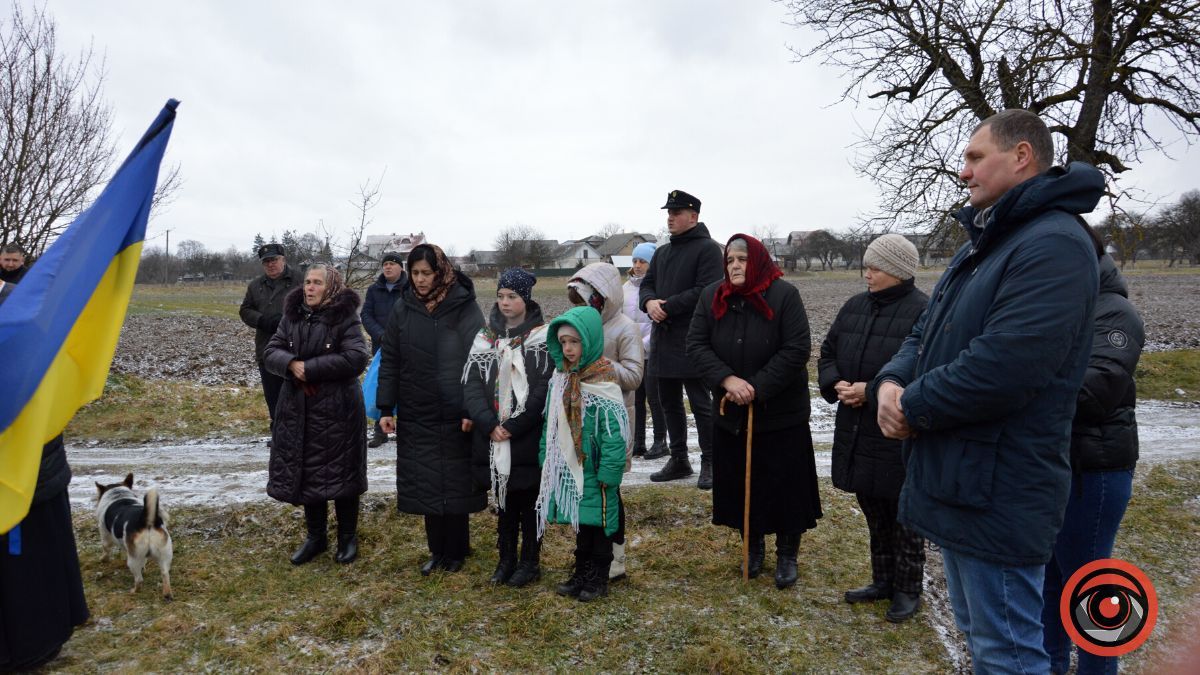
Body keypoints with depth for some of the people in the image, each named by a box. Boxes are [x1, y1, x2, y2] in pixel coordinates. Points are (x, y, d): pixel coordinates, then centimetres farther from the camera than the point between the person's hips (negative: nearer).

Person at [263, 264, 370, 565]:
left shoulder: (346, 318, -10)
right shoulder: (292, 317, 8)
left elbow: (356, 358, -21)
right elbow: (270, 353, 5)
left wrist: (309, 368, -19)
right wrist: (291, 364, -17)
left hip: (338, 410, -5)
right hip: (298, 410, 5)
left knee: (340, 473, 5)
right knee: (305, 473, 12)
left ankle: (348, 537, 22)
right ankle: (315, 537, 29)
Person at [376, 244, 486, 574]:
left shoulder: (463, 306, -8)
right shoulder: (403, 308, 3)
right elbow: (389, 360, 6)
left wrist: (472, 409, -15)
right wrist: (385, 408, 1)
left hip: (454, 416, -3)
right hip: (416, 414, 4)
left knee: (455, 482, 7)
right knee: (425, 483, 9)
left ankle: (456, 551, 23)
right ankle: (437, 550, 24)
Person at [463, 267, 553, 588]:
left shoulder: (542, 338, -6)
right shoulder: (485, 337, 7)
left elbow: (544, 390, -13)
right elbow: (471, 384, 1)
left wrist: (513, 427, -16)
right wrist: (489, 424, -12)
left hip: (529, 439, -4)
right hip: (494, 440, 4)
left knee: (529, 502, 8)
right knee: (505, 501, 15)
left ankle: (530, 562, 23)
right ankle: (506, 559, 29)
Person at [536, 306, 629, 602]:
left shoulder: (603, 383, -16)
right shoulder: (560, 378, 6)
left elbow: (615, 432, -19)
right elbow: (551, 423, 12)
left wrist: (608, 472, -21)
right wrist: (546, 457, 9)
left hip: (593, 470, -6)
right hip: (568, 467, 6)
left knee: (597, 522, 6)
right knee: (580, 523, 18)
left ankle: (598, 578, 22)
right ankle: (581, 573, 31)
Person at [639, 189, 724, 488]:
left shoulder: (708, 248, -7)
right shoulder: (662, 252, 18)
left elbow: (705, 291, -17)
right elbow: (646, 285, 15)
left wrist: (667, 307, -17)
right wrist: (649, 302, -8)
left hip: (692, 340, -8)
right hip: (663, 340, 8)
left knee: (701, 403, -1)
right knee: (669, 402, 14)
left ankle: (709, 463, 11)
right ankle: (678, 460, 26)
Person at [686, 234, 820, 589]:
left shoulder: (784, 295, -12)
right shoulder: (711, 297, 0)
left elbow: (797, 349, -17)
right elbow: (696, 345, -6)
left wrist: (757, 388, -20)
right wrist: (727, 379, -21)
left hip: (781, 413, -3)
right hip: (730, 413, 4)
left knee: (785, 485, 6)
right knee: (740, 484, 12)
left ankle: (787, 554, 25)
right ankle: (753, 545, 34)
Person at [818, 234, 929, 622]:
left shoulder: (924, 312, -13)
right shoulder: (854, 307, 9)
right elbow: (828, 353, 13)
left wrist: (873, 390, -23)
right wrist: (836, 383, -7)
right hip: (857, 432, 7)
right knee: (873, 513, 18)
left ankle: (907, 590, 25)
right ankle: (883, 581, 34)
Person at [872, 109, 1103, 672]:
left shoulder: (1053, 245, -18)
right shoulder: (982, 244, 16)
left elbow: (1002, 367, -29)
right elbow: (925, 333, 16)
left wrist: (912, 407, -14)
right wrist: (890, 383, -5)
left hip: (996, 494, -10)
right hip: (955, 482, 10)